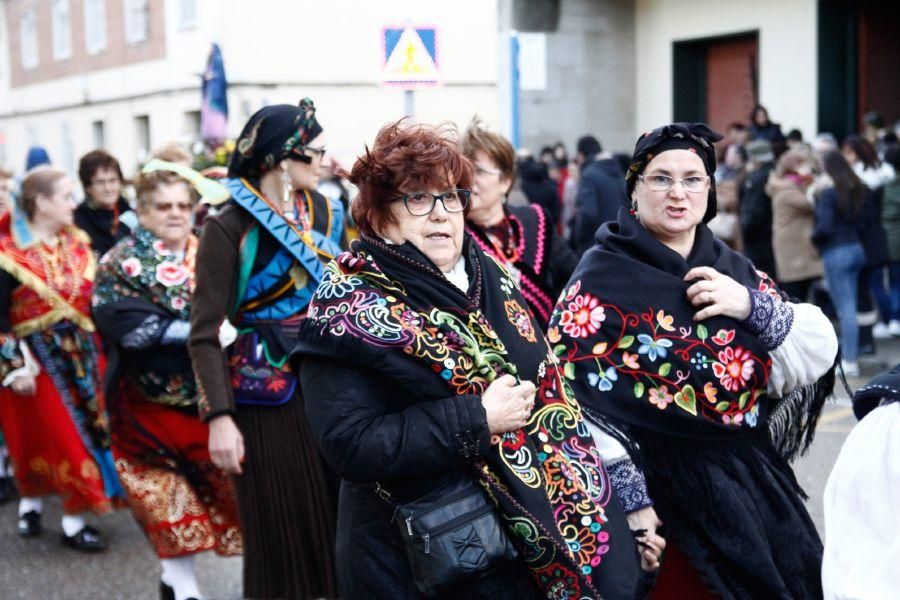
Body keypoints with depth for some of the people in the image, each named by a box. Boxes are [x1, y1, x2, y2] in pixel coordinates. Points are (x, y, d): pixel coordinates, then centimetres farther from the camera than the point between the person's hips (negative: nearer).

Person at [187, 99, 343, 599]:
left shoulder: (328, 213, 7)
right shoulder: (231, 228, -9)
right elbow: (206, 332, -11)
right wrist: (219, 417, -19)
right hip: (268, 396, -5)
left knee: (341, 520, 7)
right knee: (282, 530, 4)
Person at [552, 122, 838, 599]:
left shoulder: (733, 270, 8)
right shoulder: (602, 277, -9)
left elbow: (819, 353, 1)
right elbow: (578, 398, -15)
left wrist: (752, 306, -15)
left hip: (752, 489, 6)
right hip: (662, 497, -5)